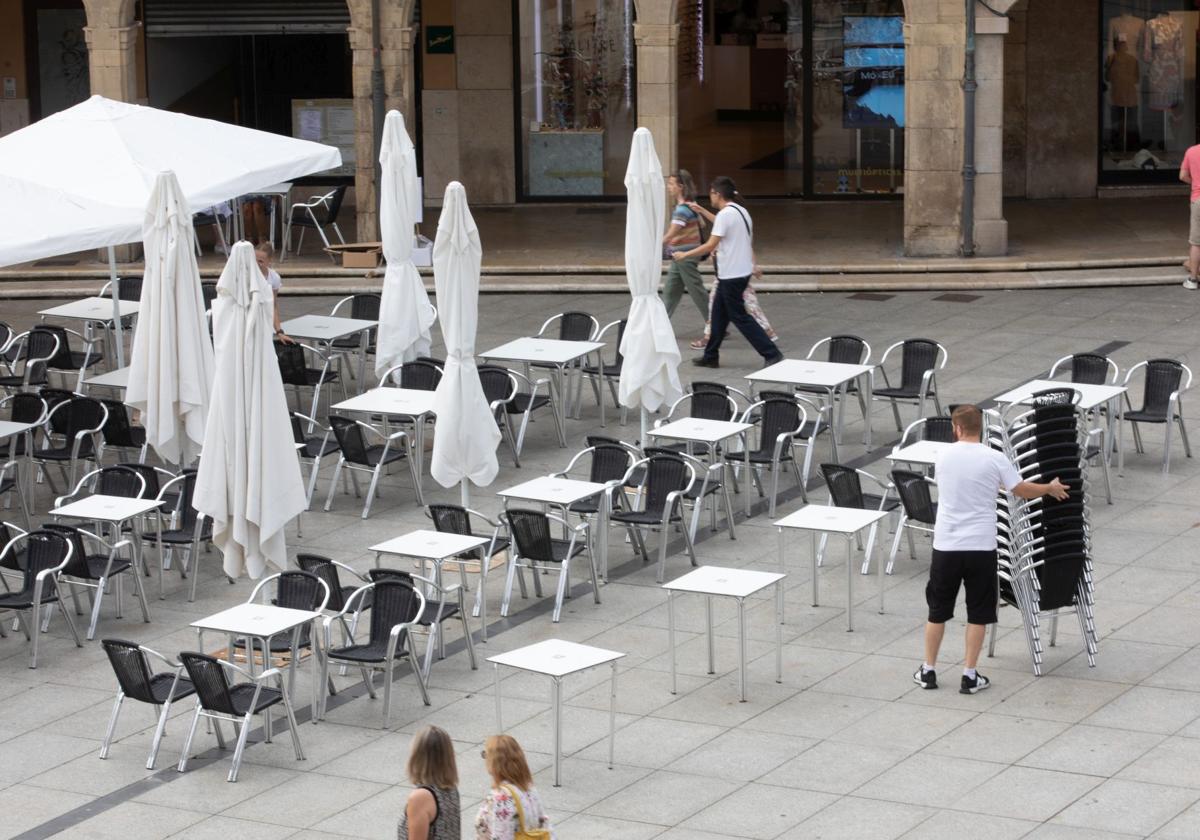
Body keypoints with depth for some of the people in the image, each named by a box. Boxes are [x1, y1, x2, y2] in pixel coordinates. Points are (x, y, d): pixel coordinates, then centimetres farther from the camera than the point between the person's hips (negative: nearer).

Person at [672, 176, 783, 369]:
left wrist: (685, 255, -14)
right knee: (719, 313, 15)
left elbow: (710, 246, -22)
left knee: (739, 317, -3)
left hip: (731, 274, -9)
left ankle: (772, 354, -5)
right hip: (743, 270, 9)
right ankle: (711, 356, 22)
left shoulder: (725, 214, -18)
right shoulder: (741, 211, 11)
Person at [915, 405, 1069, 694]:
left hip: (945, 545, 2)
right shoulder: (994, 459, -7)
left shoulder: (943, 457, 2)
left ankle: (928, 671, 19)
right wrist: (1050, 488, 20)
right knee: (977, 613, 8)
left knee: (937, 610, 13)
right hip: (981, 546, -2)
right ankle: (969, 676, 8)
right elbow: (1022, 490, -1)